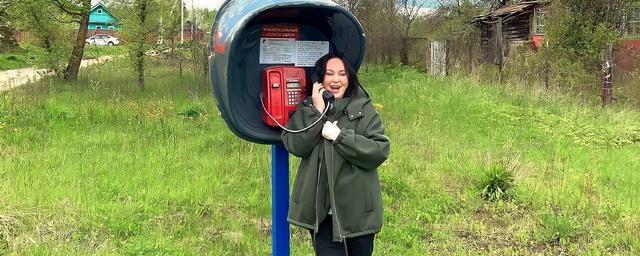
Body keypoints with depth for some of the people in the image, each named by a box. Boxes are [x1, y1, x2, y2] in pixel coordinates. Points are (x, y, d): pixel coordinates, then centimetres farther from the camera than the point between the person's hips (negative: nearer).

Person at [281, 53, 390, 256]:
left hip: (357, 210, 0)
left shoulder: (364, 109, -3)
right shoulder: (307, 108, 5)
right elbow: (295, 146, -8)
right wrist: (316, 111, -14)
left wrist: (340, 136, -17)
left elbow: (380, 151, -12)